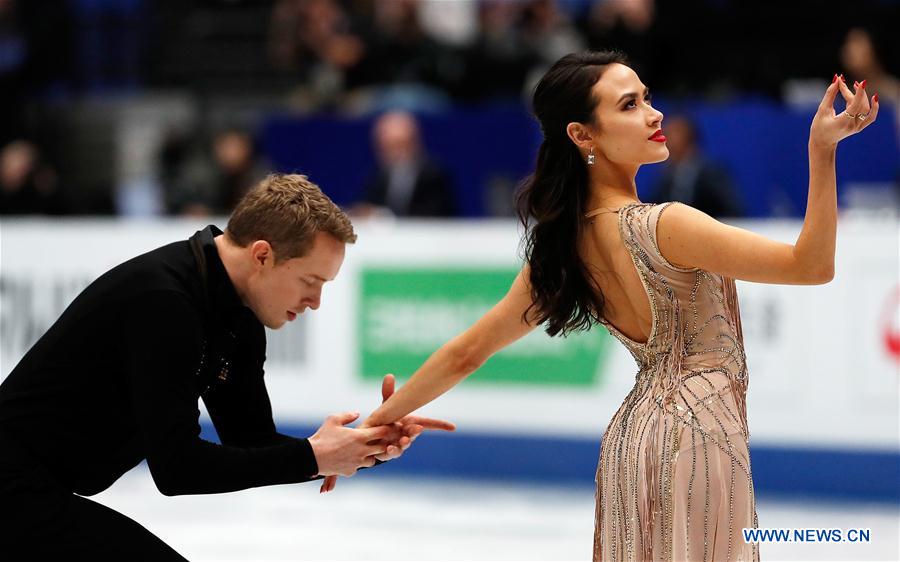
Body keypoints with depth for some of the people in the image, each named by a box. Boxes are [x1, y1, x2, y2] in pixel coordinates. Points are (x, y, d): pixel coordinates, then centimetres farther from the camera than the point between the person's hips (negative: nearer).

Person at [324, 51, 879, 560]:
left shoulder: (564, 244, 3)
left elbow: (467, 351, 8)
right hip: (695, 434, -8)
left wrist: (377, 422, 18)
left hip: (633, 437, 8)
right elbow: (812, 265, -20)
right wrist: (822, 151, -24)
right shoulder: (663, 225, -20)